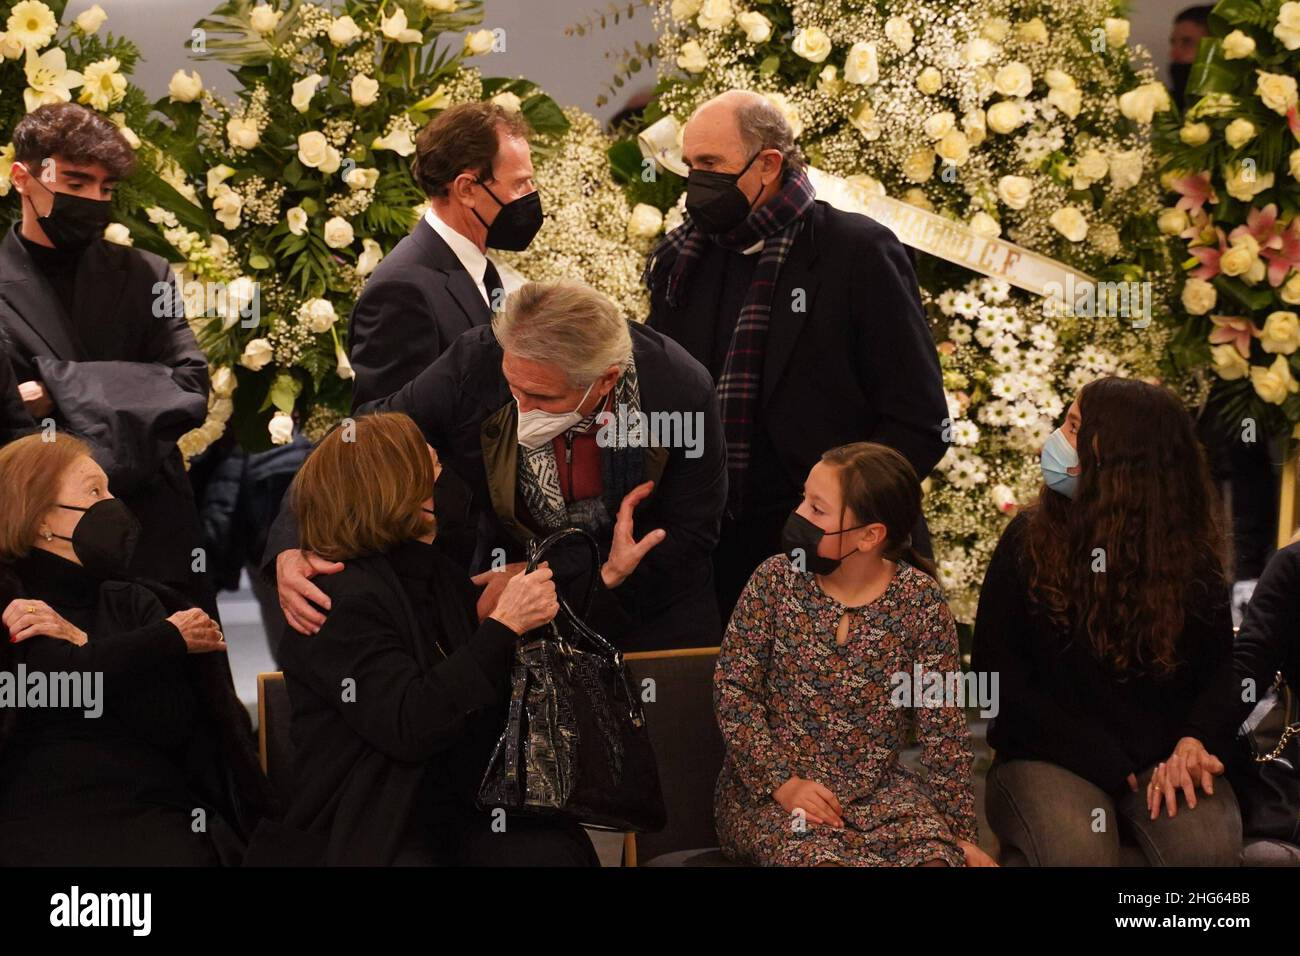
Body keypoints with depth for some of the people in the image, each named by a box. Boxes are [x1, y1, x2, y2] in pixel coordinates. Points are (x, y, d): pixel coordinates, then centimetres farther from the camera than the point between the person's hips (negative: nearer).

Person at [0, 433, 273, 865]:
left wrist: (84, 646, -6)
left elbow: (174, 723, 4)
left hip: (150, 810, 3)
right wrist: (167, 642, -4)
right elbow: (54, 679, -13)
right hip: (40, 815, -3)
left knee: (182, 853, -26)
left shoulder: (133, 602, 17)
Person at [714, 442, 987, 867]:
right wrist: (782, 782, -15)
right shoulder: (776, 581, -5)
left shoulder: (920, 601, -6)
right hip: (770, 791, -1)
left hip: (879, 789, 1)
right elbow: (733, 688, -5)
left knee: (935, 854, -24)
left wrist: (958, 831, -3)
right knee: (819, 856, -31)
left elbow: (943, 725, -3)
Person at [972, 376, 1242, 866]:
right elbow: (998, 672, -3)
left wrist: (1194, 740, -18)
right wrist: (1103, 762, -12)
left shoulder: (1191, 552, 4)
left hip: (1163, 756, 2)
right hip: (1049, 757, -1)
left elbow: (1220, 664, 5)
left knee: (1206, 845, -29)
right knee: (1076, 849, -33)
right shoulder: (1029, 539, 0)